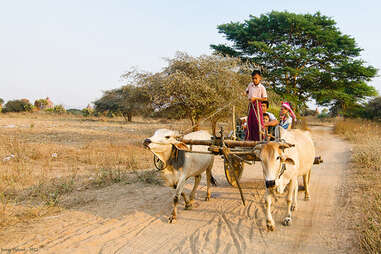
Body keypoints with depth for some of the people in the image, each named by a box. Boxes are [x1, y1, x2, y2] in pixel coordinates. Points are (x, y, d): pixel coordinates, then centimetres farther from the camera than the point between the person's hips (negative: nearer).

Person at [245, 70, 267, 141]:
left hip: (257, 104, -6)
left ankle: (259, 139, -2)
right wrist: (249, 96, 7)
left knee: (257, 120, -7)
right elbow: (247, 91, 27)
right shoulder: (250, 85, 10)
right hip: (250, 105, 6)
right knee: (250, 121, 7)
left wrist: (255, 98, -15)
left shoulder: (262, 87, -7)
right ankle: (249, 138, 16)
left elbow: (265, 98, -8)